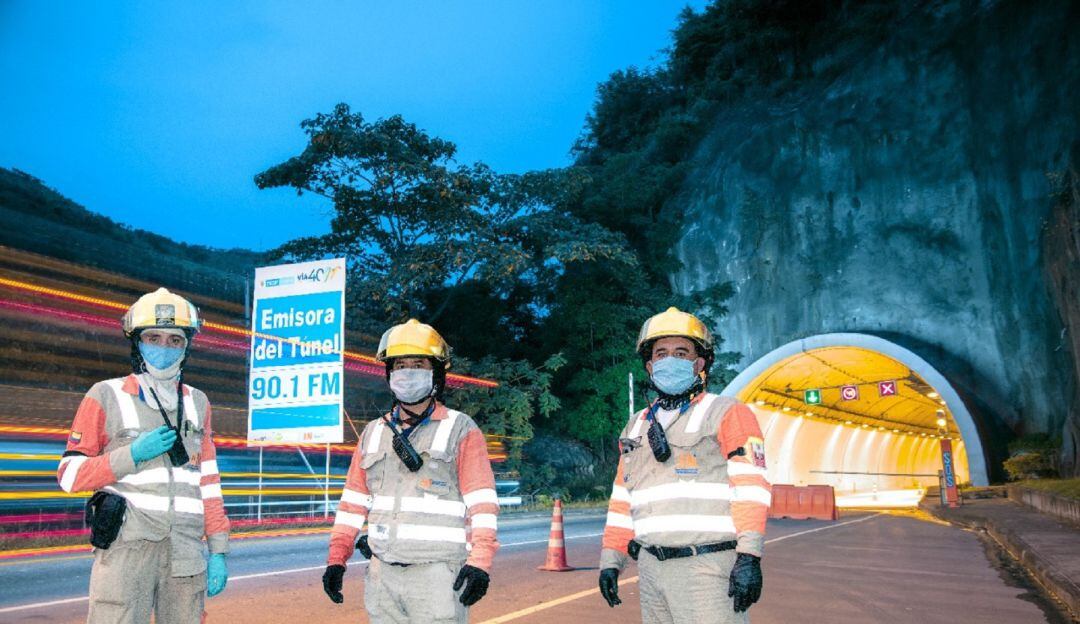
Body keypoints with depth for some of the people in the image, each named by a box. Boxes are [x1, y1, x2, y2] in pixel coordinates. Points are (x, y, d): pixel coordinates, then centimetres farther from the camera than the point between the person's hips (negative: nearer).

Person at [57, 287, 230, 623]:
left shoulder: (197, 403, 13)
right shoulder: (107, 396, 1)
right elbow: (69, 475, 2)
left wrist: (218, 550, 8)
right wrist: (132, 454, -11)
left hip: (186, 554, 4)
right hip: (126, 552, -3)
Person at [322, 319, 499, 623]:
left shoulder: (461, 430, -1)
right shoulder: (373, 433, 15)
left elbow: (482, 504, -6)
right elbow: (353, 501, 16)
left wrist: (480, 562, -15)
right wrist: (336, 559, 10)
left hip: (438, 573, -5)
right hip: (381, 574, 5)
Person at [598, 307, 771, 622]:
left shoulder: (727, 413, 0)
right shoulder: (636, 425, 18)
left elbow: (751, 487, -10)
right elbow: (622, 499, 20)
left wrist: (749, 556, -19)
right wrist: (611, 560, 15)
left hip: (707, 567, -6)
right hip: (651, 566, 6)